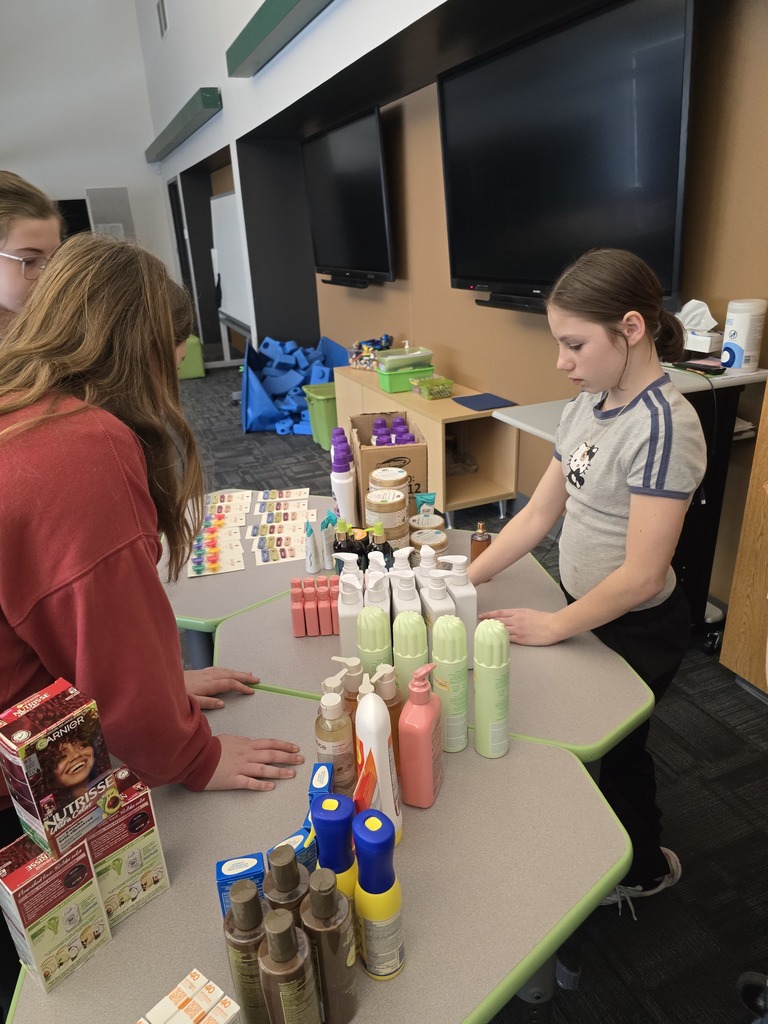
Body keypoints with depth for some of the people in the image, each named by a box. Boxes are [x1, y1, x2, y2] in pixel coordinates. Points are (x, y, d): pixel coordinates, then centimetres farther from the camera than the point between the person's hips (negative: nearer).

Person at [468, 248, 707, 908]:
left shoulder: (662, 425, -28)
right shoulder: (587, 406, -3)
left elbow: (642, 575, -28)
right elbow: (540, 513, -1)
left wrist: (552, 626, -17)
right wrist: (464, 580, -6)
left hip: (635, 628, -7)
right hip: (585, 608, 7)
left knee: (616, 750, 18)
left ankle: (645, 867, 50)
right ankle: (639, 848, 55)